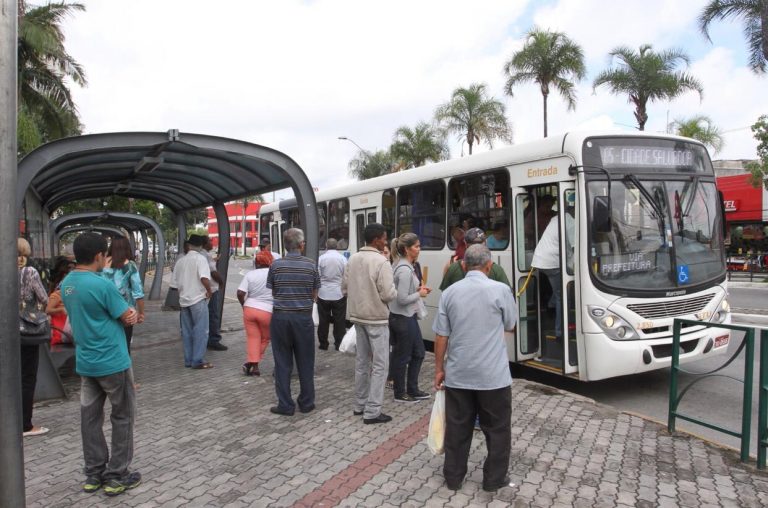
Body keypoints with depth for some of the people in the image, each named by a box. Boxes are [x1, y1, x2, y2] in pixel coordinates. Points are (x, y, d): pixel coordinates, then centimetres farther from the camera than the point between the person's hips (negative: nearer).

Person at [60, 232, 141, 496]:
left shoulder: (66, 284, 5)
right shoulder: (102, 284, -21)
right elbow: (129, 318, -14)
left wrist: (127, 314, 2)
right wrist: (133, 313, 8)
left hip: (85, 362, 8)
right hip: (112, 362, -7)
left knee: (90, 417, 13)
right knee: (122, 417, 6)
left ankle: (94, 474, 24)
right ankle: (116, 476, 13)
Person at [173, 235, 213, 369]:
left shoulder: (181, 261, 10)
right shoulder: (200, 259, -10)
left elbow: (176, 281, 13)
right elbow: (204, 278, -23)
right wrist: (209, 291, -9)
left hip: (184, 299, 7)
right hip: (198, 299, -6)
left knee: (187, 331, 12)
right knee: (201, 330, -1)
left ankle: (188, 360, 17)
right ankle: (198, 360, -2)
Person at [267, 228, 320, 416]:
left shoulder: (276, 265, -3)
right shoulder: (310, 265, -3)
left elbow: (273, 292, 6)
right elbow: (314, 294, 3)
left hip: (280, 316, 0)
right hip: (303, 316, 0)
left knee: (282, 362, 8)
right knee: (305, 362, 11)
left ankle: (285, 405, 13)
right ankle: (306, 402, 21)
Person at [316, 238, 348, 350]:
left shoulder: (321, 258, -4)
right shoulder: (343, 259, -4)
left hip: (323, 294, 0)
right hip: (339, 294, 0)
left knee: (323, 320, 10)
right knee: (339, 321, 6)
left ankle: (323, 344, 16)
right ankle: (339, 344, 9)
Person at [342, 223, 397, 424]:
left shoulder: (353, 259, 5)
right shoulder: (381, 262, -17)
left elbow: (345, 288, 10)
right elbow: (388, 294, -20)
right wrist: (394, 290, 1)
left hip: (358, 316, 8)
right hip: (376, 318, -7)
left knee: (362, 361, 17)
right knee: (380, 364, 0)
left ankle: (360, 405, 26)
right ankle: (372, 412, 2)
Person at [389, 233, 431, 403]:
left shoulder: (404, 266, 9)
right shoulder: (405, 270, -22)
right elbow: (402, 299, -25)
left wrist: (418, 289, 6)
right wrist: (420, 294, -11)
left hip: (408, 316, 10)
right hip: (403, 318, -10)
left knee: (418, 353, 18)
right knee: (403, 357, 4)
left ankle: (412, 390, 29)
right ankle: (400, 394, 20)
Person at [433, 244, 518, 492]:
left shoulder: (449, 292, -2)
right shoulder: (500, 290, -10)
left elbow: (441, 336, 0)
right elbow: (510, 326, 5)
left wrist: (439, 368, 9)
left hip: (457, 375, 3)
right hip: (493, 375, -2)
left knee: (457, 428, 14)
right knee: (497, 428, 15)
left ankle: (453, 477, 25)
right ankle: (494, 479, 25)